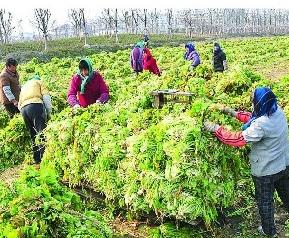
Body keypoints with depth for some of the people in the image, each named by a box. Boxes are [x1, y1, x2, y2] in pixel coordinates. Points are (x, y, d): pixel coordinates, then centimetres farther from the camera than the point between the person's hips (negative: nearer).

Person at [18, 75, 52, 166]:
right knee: (42, 134, -12)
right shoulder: (39, 82, 22)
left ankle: (37, 159, 13)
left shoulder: (24, 86, 38)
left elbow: (19, 104, 30)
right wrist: (49, 112, 4)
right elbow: (46, 97, 5)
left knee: (33, 136, 12)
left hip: (23, 109, 6)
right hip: (35, 106, -6)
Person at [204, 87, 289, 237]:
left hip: (266, 170, -7)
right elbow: (253, 118, 5)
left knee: (264, 201, 16)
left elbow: (238, 139, -29)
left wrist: (216, 129, -23)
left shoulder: (262, 125, -34)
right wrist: (235, 114, 1)